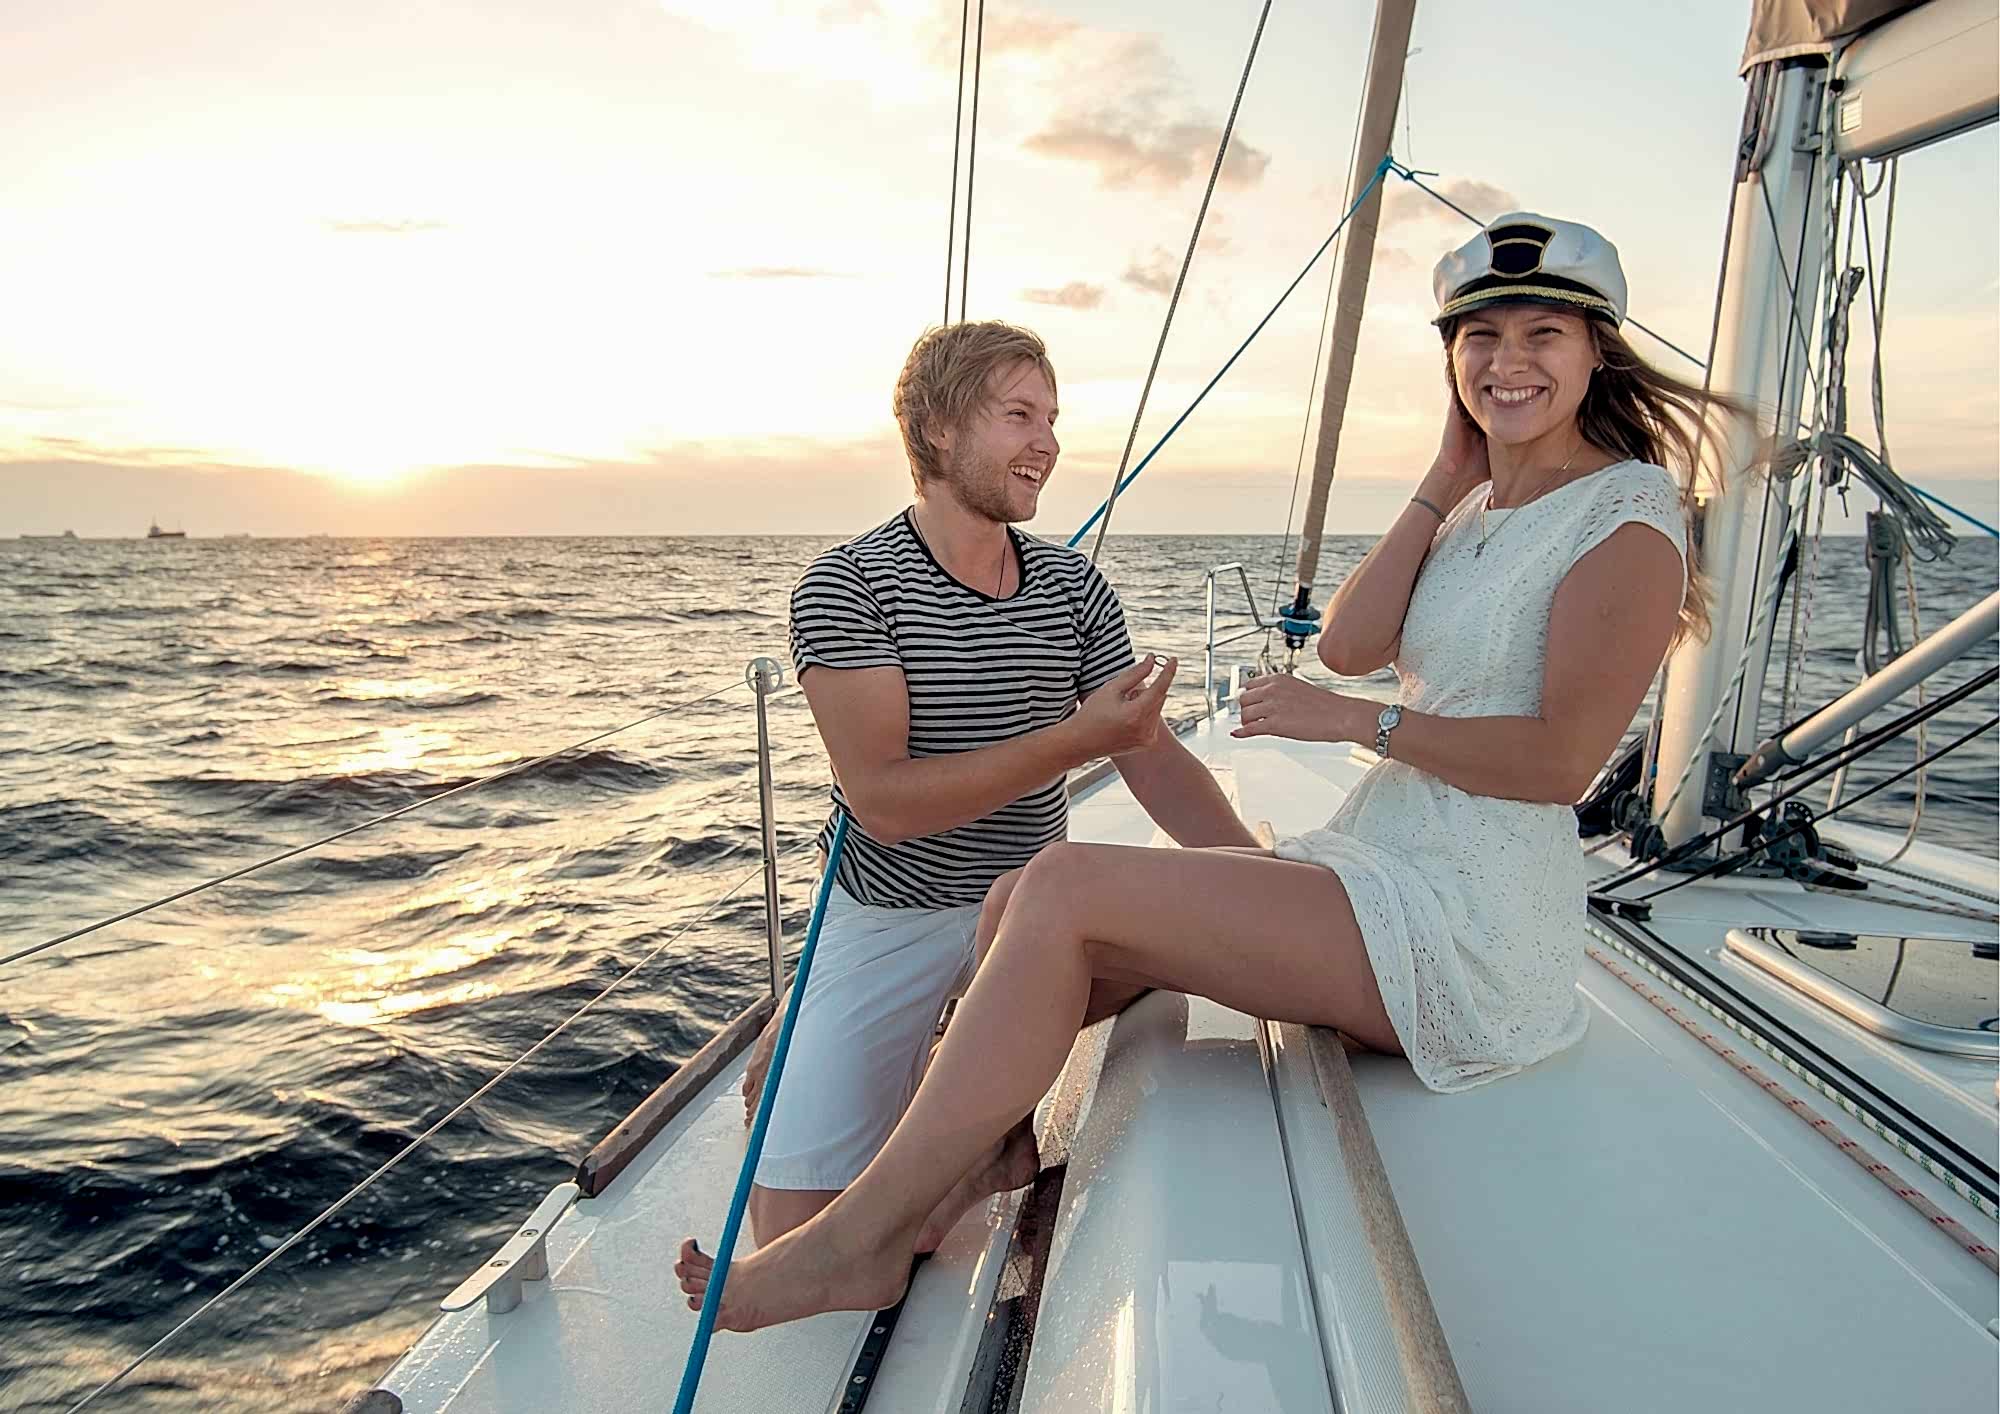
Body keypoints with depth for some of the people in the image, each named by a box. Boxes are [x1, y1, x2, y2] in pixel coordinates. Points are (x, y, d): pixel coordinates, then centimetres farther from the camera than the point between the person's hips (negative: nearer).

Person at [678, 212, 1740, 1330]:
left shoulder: (1629, 519, -5)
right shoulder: (1477, 508, 19)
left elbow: (1562, 759, -16)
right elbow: (1347, 644, 3)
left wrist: (1358, 720, -11)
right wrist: (1445, 483, 4)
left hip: (1468, 925, -8)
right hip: (1376, 868, 9)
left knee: (1065, 889, -21)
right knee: (1022, 904, -3)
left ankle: (860, 1241, -10)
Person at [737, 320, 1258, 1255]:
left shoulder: (1074, 587, 1)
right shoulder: (846, 588, -15)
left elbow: (1155, 760, -2)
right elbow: (881, 799, -23)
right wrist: (1076, 740, -32)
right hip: (892, 920, -4)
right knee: (795, 1230, -11)